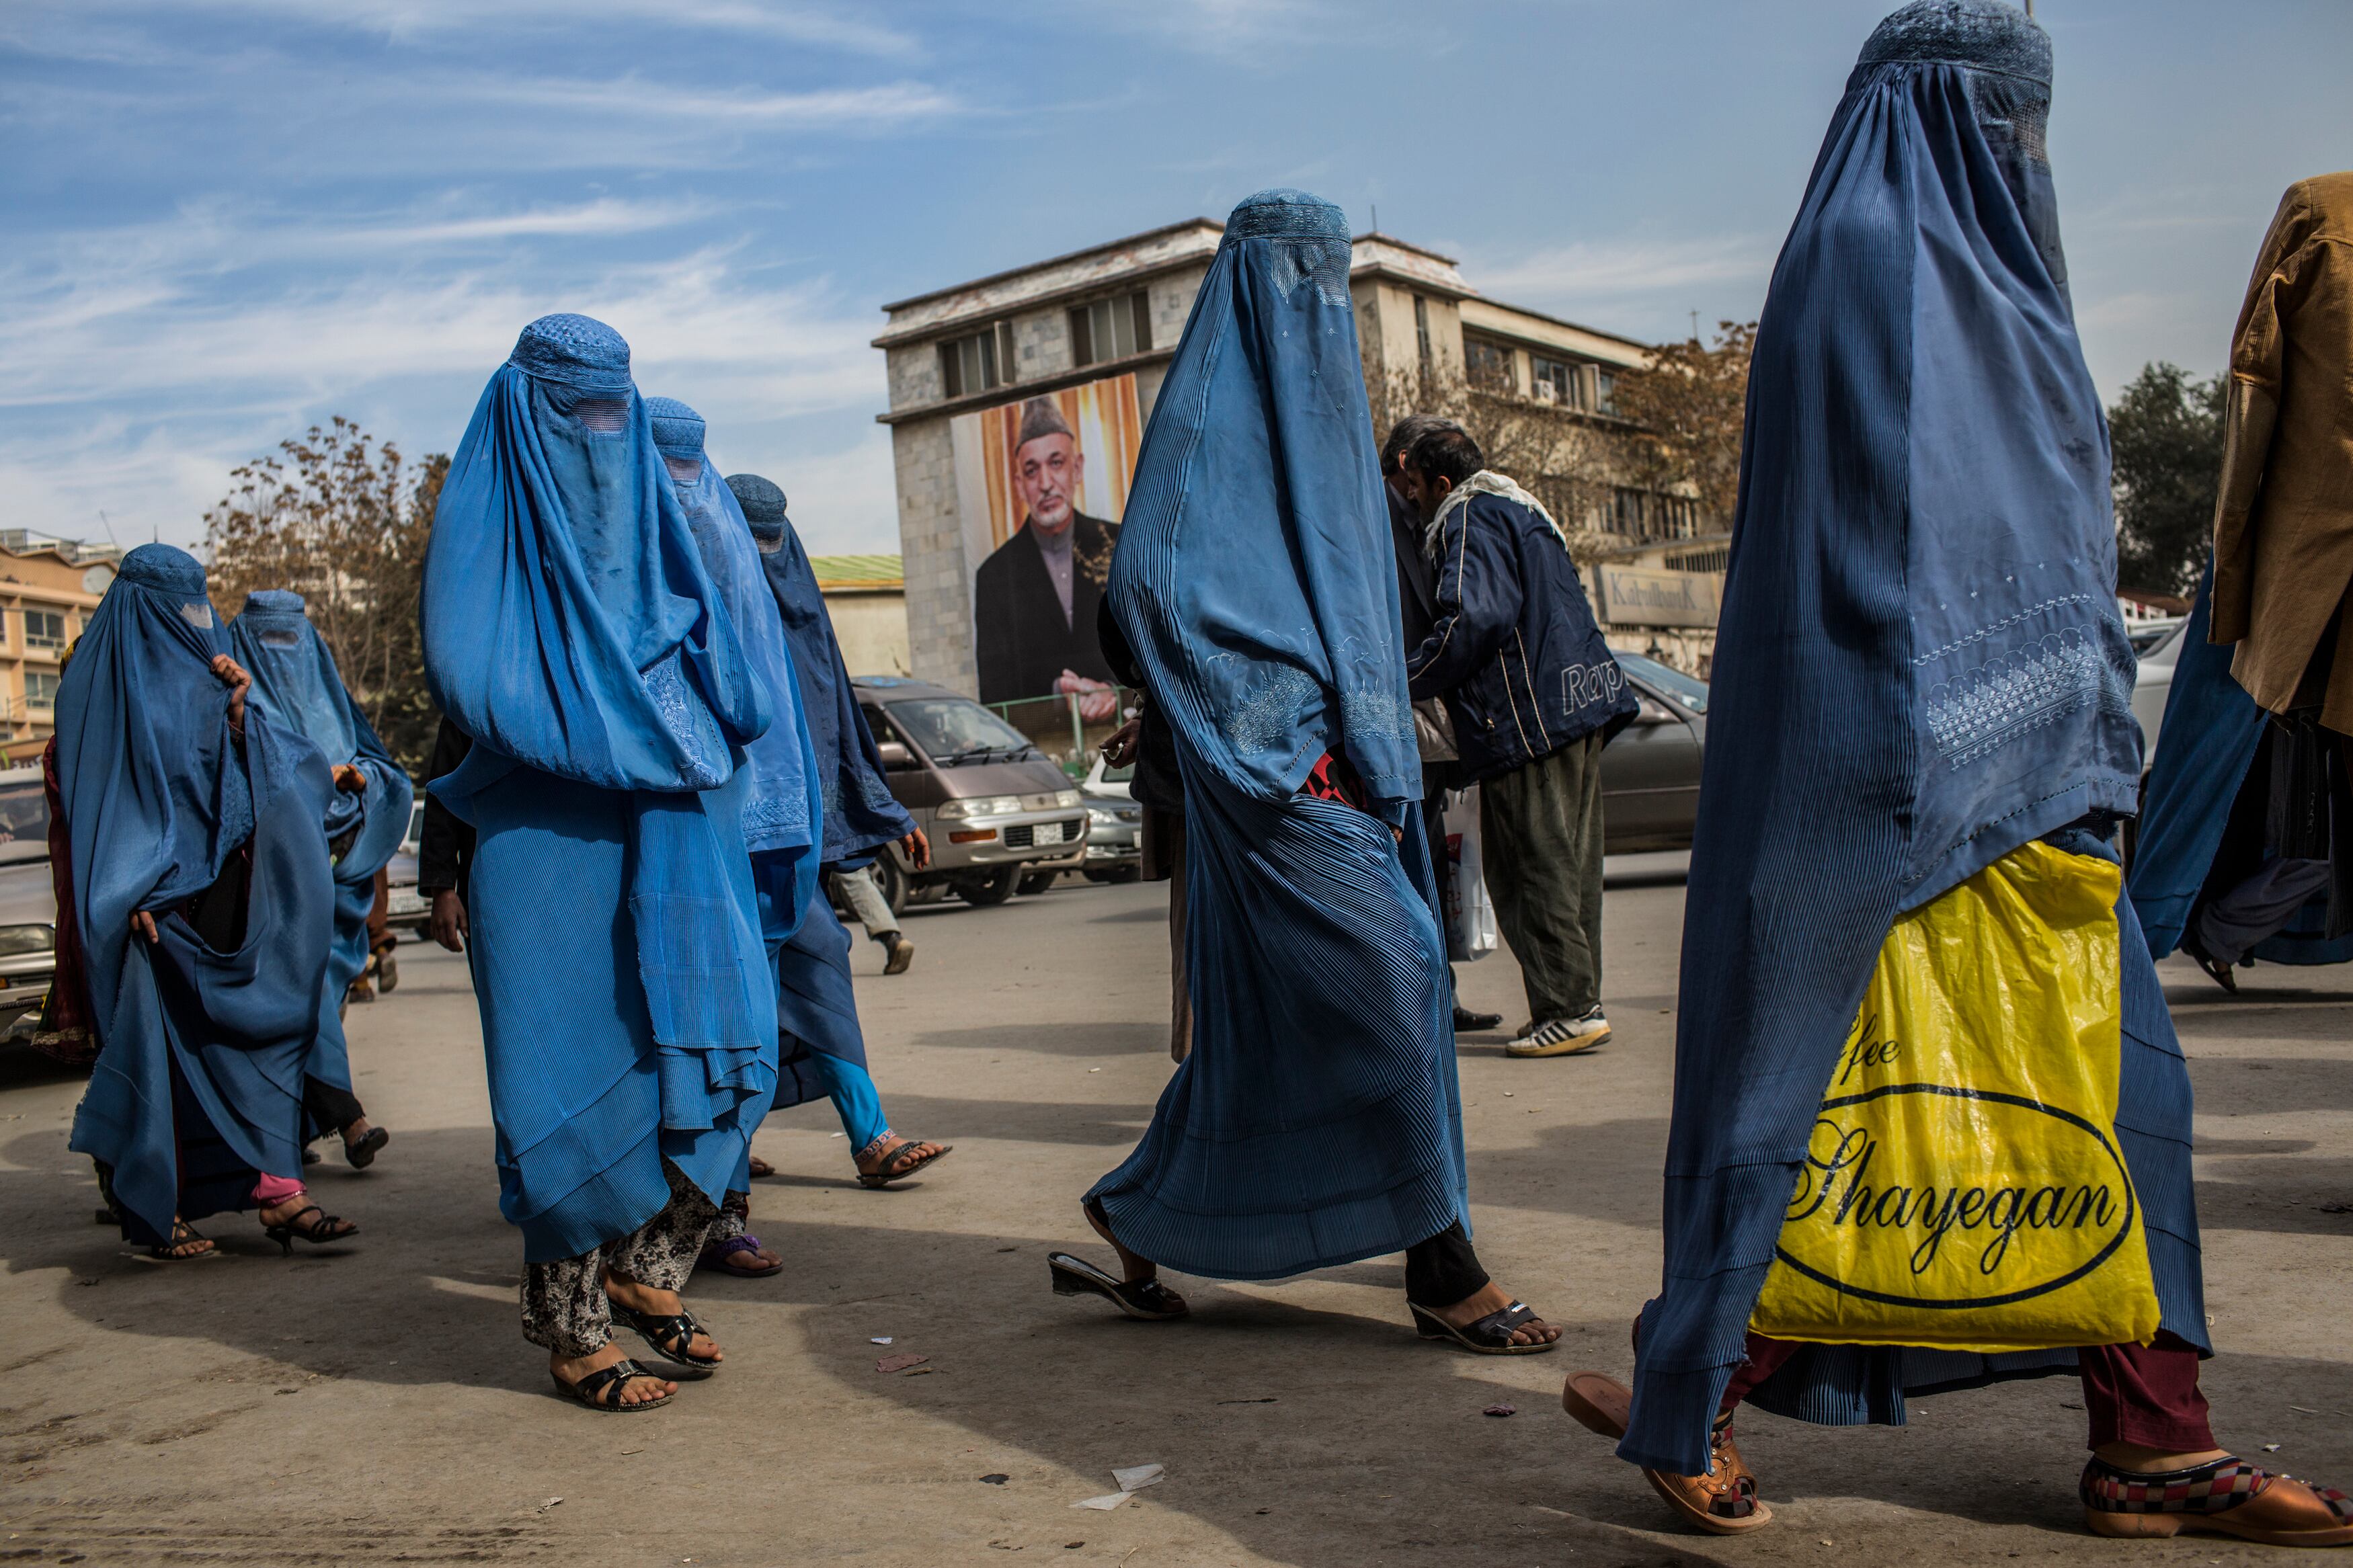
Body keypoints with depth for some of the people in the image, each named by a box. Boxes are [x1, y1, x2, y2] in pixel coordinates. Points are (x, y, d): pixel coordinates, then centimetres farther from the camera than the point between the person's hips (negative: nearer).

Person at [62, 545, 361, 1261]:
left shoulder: (201, 674, 17)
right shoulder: (102, 680, -1)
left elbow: (239, 771, 15)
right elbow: (94, 791, -8)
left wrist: (237, 712, -4)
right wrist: (131, 893, -17)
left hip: (219, 889, 6)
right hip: (153, 899, -6)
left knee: (251, 1032, -1)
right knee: (155, 1044, -2)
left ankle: (277, 1191, -2)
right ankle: (155, 1212, 8)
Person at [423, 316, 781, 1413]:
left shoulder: (650, 520, 17)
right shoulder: (492, 519, 2)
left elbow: (733, 687, 19)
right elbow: (463, 676, -9)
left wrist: (692, 717, 0)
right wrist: (594, 726, -12)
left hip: (670, 835, 5)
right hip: (546, 843, -5)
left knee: (716, 1041, -3)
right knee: (575, 1070, -3)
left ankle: (646, 1267, 17)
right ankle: (572, 1333, 9)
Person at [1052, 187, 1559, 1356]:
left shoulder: (1319, 414, 20)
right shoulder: (1211, 409, -7)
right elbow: (1153, 579, -17)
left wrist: (1388, 760, 17)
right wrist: (1276, 739, -18)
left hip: (1345, 759, 9)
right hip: (1275, 764, -9)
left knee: (1266, 1005, 10)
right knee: (1385, 970, -10)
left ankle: (1136, 1229, 22)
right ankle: (1441, 1269, -2)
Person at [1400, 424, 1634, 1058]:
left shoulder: (1470, 516, -7)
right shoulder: (1520, 510, 23)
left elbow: (1475, 619, -20)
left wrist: (1404, 682, -10)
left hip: (1529, 717, -10)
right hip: (1579, 704, 10)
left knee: (1534, 868, -6)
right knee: (1568, 864, 11)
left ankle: (1568, 1008, -6)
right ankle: (1578, 1002, 16)